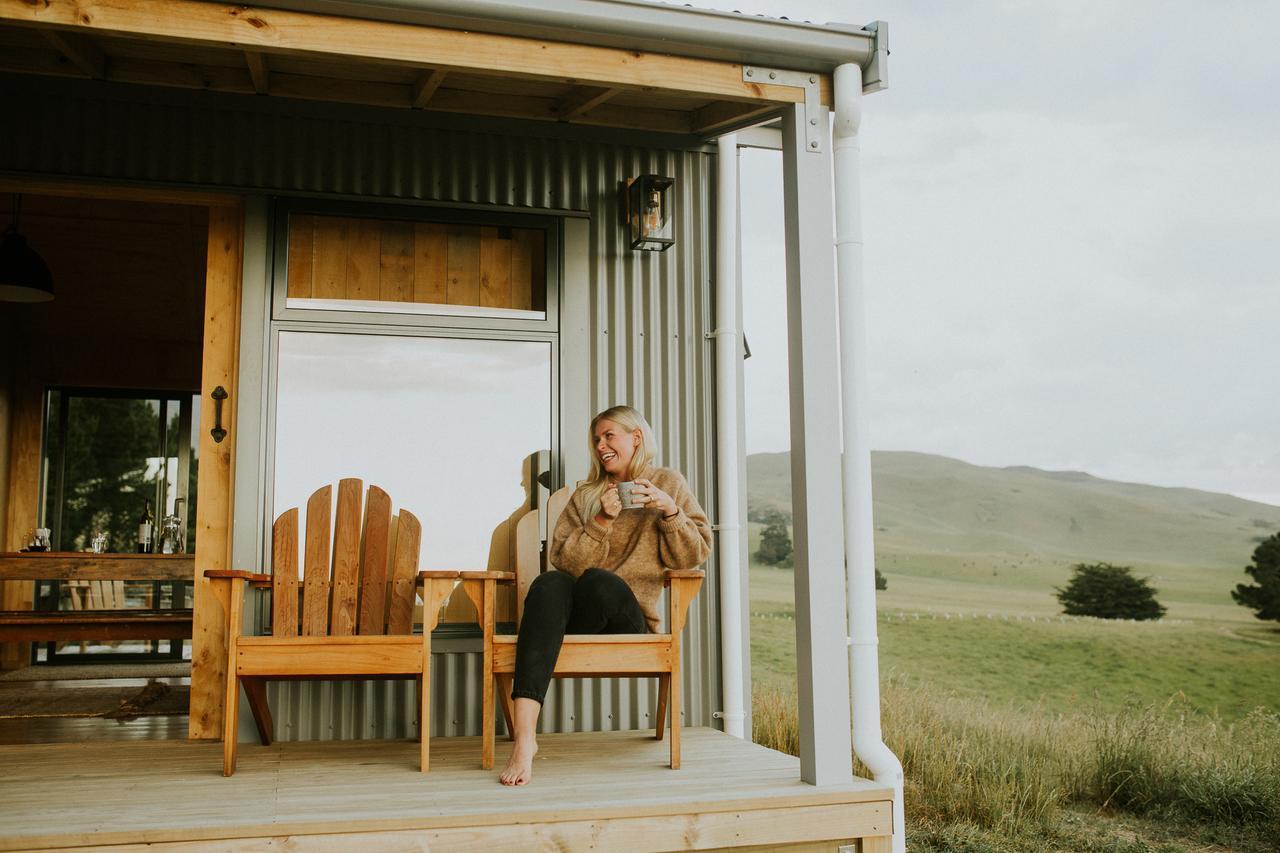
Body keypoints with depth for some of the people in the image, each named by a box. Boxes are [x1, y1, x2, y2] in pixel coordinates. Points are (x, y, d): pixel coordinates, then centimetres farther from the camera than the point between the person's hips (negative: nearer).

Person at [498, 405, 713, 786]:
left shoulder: (668, 483, 13)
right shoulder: (586, 494, 17)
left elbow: (695, 555, 6)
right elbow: (562, 560, 4)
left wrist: (669, 510, -9)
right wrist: (602, 521, -9)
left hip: (628, 619, -1)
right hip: (579, 614, 2)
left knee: (600, 581, -36)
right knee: (550, 583, -34)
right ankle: (524, 736, -47)